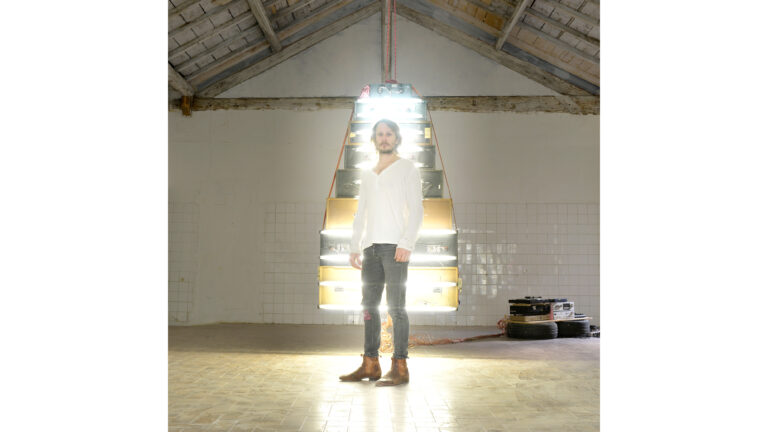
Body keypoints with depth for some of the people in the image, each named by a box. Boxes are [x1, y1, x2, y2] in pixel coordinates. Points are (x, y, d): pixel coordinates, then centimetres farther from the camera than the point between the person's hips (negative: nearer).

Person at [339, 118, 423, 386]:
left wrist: (407, 243, -17)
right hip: (371, 246, 6)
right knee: (369, 306, 5)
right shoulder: (367, 175, 23)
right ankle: (370, 365, 11)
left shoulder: (407, 168, 6)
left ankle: (400, 368, -6)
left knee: (395, 306, -8)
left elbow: (416, 209, -4)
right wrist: (354, 248, 13)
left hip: (395, 245, -6)